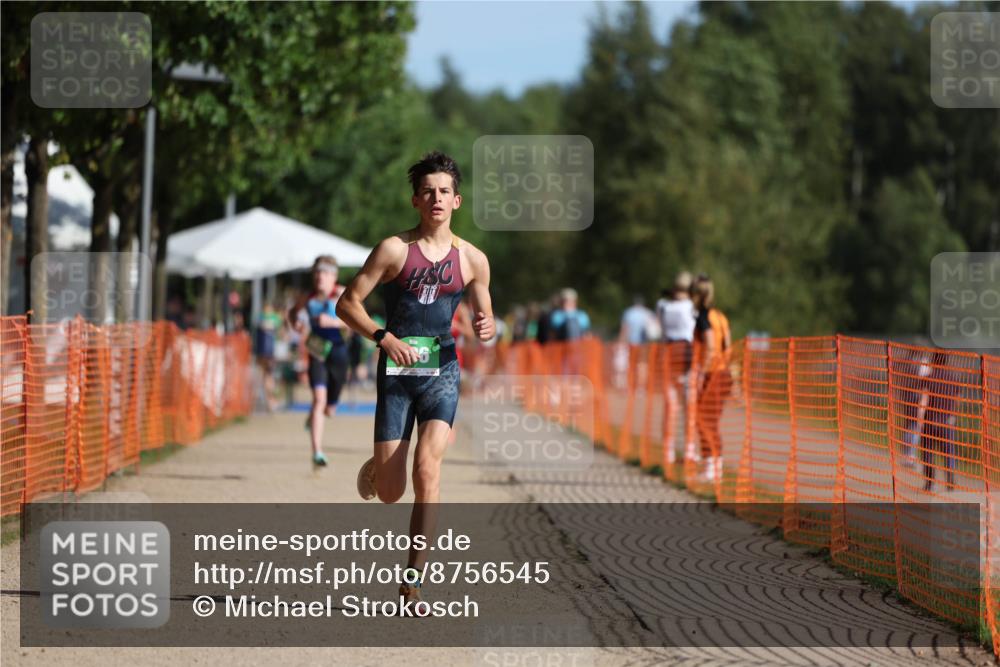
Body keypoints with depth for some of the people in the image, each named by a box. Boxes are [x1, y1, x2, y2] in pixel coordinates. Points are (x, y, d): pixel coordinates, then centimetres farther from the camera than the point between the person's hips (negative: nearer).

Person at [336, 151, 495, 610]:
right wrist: (383, 337, -18)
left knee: (428, 465, -22)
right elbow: (347, 303, -2)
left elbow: (484, 317, 17)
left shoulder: (472, 260, 5)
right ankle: (377, 467, 39)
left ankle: (413, 579, -16)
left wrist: (486, 328, -7)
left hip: (442, 370, 1)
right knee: (389, 492, -2)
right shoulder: (395, 249, -3)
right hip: (396, 370, -1)